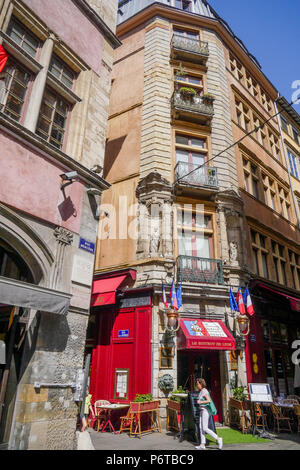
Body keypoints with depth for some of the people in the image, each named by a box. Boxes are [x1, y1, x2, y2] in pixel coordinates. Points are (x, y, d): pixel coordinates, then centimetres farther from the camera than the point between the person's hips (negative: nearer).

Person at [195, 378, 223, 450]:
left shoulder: (204, 391, -15)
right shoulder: (201, 391, 13)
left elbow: (209, 400, -24)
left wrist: (200, 402, -18)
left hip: (205, 411, -10)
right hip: (202, 411, 10)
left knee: (205, 428, -7)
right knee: (201, 428, 7)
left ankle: (218, 439, 2)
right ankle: (202, 445, 10)